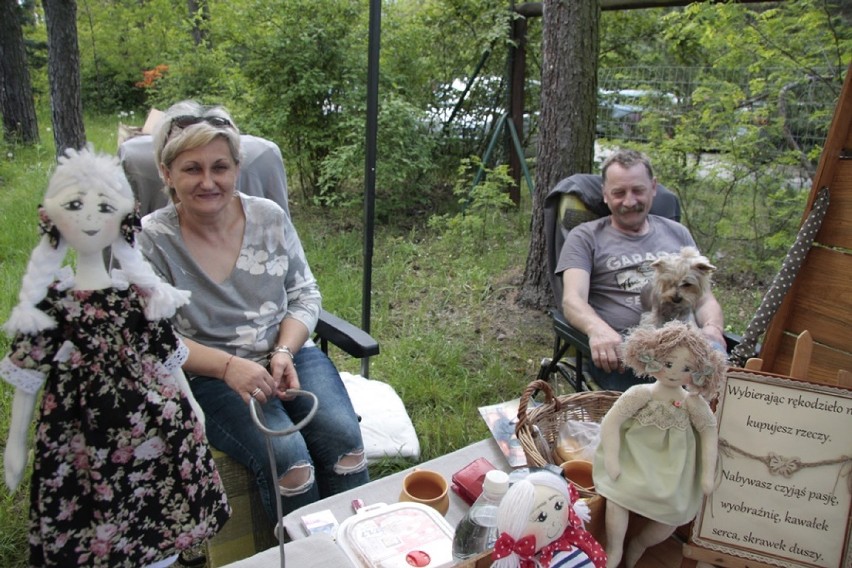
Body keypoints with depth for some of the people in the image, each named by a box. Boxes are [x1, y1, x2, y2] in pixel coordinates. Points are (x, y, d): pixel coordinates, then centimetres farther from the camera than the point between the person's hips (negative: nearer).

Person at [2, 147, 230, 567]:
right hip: (81, 435, -1)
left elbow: (166, 354, 6)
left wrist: (189, 404, 11)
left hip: (150, 424, 1)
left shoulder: (140, 293, -4)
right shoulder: (49, 302, -7)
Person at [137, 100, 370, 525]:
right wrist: (228, 366, -21)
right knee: (286, 455, -26)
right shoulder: (151, 240, -6)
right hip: (209, 377, -3)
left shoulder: (269, 217, 3)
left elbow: (304, 293, 8)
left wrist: (285, 351, -10)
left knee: (343, 438, -21)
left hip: (289, 354, 3)